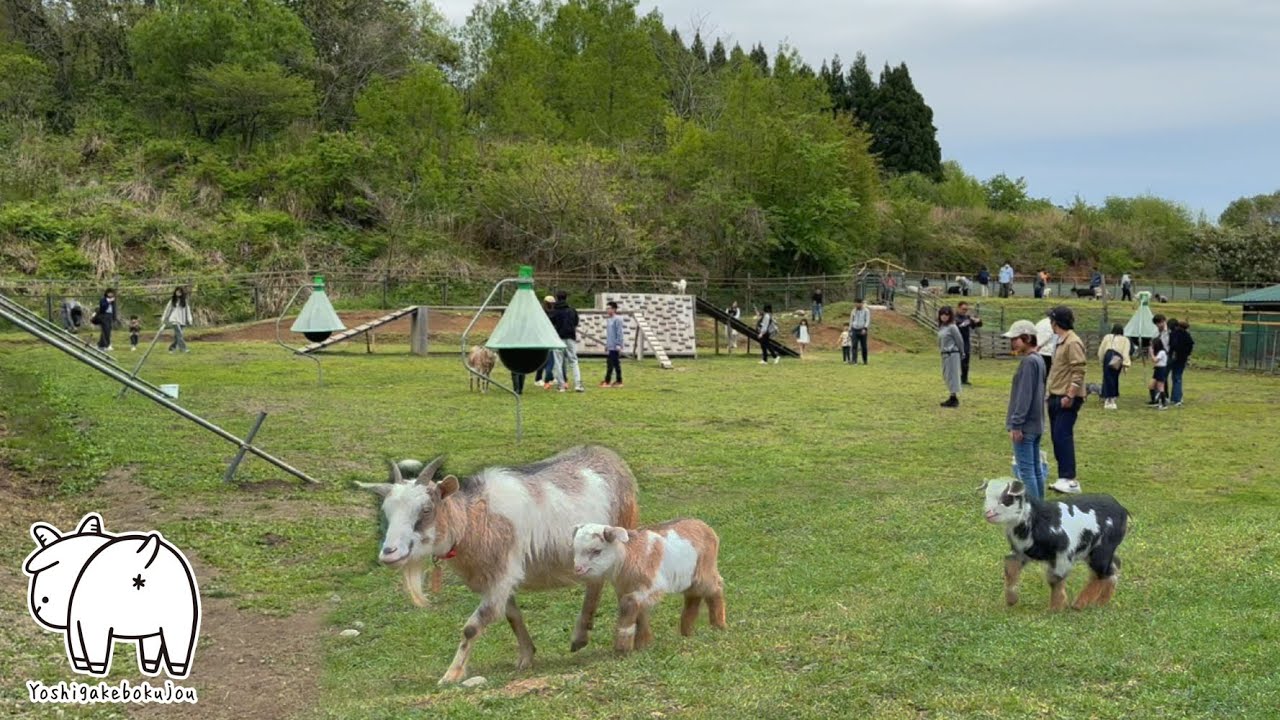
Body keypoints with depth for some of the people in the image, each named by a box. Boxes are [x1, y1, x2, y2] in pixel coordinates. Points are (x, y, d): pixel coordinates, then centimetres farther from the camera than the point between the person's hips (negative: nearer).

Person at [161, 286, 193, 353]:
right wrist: (163, 319, 12)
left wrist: (189, 320, 0)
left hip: (182, 321, 4)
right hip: (174, 320, -4)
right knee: (179, 334, -17)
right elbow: (167, 309, 9)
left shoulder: (184, 301, 9)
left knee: (177, 336, 6)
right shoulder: (172, 300, 3)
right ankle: (183, 348, -24)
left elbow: (187, 310, 10)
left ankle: (171, 348, 21)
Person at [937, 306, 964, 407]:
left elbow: (960, 340, -9)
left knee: (952, 375, -6)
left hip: (952, 354, -9)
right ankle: (952, 398, 22)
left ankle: (954, 399, -2)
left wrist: (961, 352, -1)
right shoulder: (941, 327, 11)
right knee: (946, 376, 14)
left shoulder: (952, 327, -13)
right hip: (944, 354, 9)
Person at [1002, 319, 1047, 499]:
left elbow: (1024, 396, -20)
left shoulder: (1028, 361, -17)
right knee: (1036, 468, 13)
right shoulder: (1038, 360, 12)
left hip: (1025, 426, -10)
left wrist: (1016, 424, -18)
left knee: (1026, 470, -6)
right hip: (1036, 424, 10)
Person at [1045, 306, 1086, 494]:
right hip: (1056, 397, 10)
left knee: (1063, 436, -13)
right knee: (1057, 437, 10)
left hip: (1067, 399, -10)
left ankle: (1070, 480, -13)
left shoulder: (1073, 343, -14)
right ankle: (1065, 478, 14)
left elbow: (1078, 372, -20)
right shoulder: (1061, 342, 16)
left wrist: (1070, 396, -24)